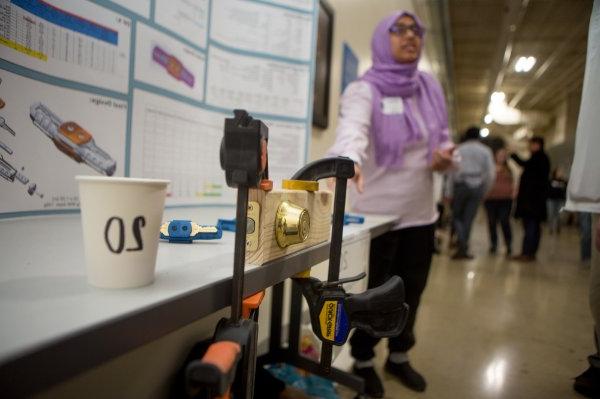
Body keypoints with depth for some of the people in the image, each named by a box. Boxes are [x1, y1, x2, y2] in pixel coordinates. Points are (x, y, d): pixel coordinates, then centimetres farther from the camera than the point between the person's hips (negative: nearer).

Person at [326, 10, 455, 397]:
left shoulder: (431, 88, 7)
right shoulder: (364, 90, -12)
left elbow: (443, 136, 14)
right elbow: (352, 129, -33)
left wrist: (446, 155, -10)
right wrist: (349, 160, -56)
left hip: (421, 212, 6)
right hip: (377, 213, -5)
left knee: (411, 292, 18)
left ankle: (399, 356, 42)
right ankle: (363, 362, 34)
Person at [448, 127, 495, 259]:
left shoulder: (459, 149, 1)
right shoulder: (485, 150, 6)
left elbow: (453, 170, -6)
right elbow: (491, 173, 2)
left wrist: (450, 191, -3)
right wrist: (485, 190, 11)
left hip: (461, 185, -2)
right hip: (478, 187, 2)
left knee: (456, 216, 9)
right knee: (468, 218, 7)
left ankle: (462, 245, -11)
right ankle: (464, 249, 8)